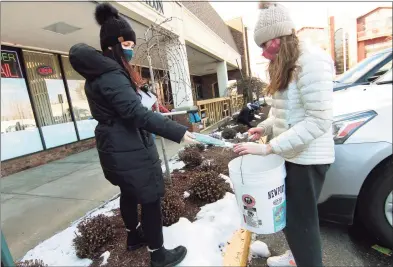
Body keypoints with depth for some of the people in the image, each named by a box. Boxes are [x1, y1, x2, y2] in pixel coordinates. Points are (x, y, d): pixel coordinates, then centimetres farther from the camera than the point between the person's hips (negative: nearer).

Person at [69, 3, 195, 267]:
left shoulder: (97, 73, 13)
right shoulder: (110, 74, -20)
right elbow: (137, 113, -32)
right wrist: (179, 132, -36)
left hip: (115, 147, 11)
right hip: (129, 149, -11)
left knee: (129, 193, 24)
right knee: (150, 198, 1)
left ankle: (134, 235, 44)